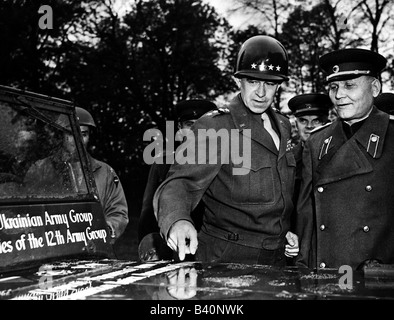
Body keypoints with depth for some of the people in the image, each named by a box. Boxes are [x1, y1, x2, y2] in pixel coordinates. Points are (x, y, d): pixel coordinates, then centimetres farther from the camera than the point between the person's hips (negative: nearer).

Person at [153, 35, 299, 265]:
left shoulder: (283, 126, 10)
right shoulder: (214, 127, -11)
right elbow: (180, 183, -23)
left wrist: (284, 231, 10)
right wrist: (178, 221, -43)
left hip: (277, 259, 6)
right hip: (227, 262, -6)